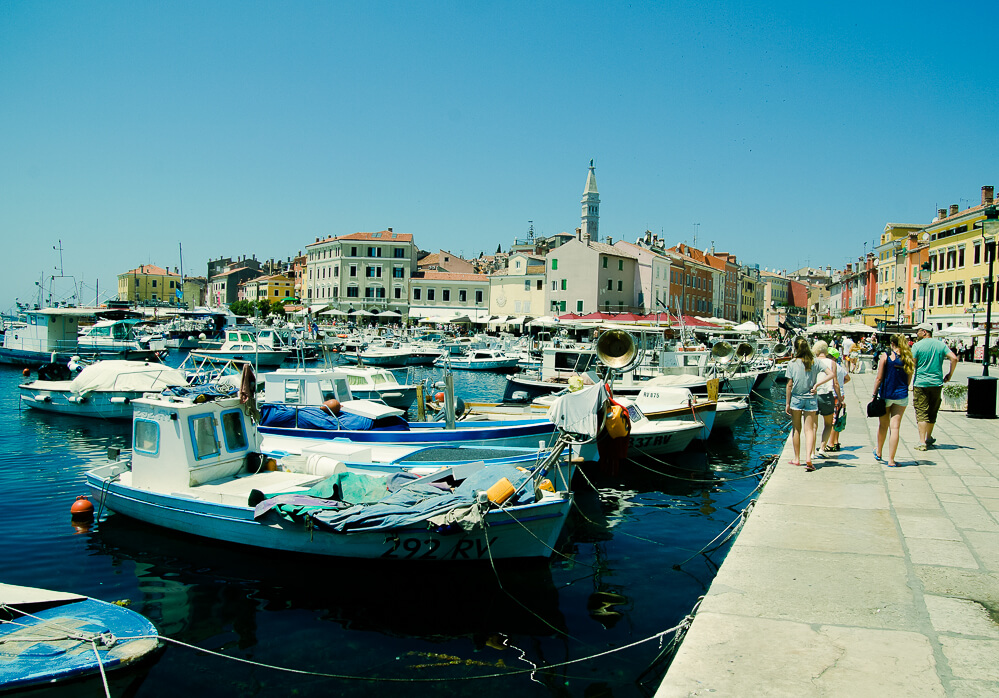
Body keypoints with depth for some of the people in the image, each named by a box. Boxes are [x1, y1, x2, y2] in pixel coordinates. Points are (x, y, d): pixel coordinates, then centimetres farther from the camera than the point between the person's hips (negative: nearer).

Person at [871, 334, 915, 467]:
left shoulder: (886, 356, -7)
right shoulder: (909, 358, 1)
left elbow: (879, 378, -8)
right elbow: (908, 380, 8)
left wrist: (874, 394, -1)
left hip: (886, 395, -2)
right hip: (902, 396, 2)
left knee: (883, 425, 14)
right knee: (895, 427, 2)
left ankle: (878, 453, 32)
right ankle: (891, 460, 2)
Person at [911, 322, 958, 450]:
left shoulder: (917, 346, -7)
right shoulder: (941, 344, 6)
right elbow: (954, 358, -4)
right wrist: (950, 375, 7)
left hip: (920, 383, -4)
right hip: (937, 383, 4)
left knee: (921, 413, -3)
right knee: (932, 413, 17)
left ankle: (922, 442, -10)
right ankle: (928, 438, 30)